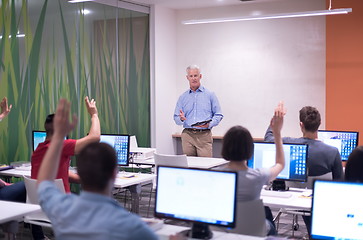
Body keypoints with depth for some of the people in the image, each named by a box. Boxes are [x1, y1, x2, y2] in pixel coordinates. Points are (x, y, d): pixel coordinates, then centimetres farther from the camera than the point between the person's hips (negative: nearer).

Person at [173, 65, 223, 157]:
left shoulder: (210, 95, 6)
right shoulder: (183, 97, 13)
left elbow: (218, 115, 4)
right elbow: (176, 118, 12)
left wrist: (209, 124, -13)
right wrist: (181, 119, -11)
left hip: (204, 135, -2)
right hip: (188, 135, 2)